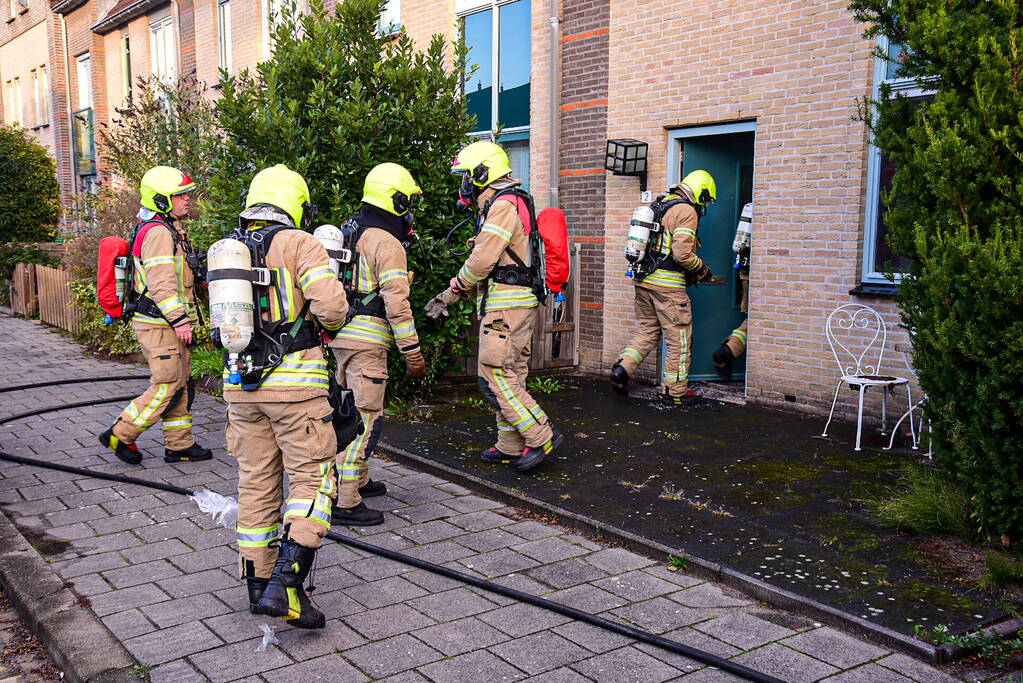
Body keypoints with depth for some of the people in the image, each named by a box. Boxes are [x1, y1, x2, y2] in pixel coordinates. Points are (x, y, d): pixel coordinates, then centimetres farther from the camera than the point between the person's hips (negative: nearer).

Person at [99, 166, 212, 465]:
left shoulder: (170, 230, 17)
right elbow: (161, 281, -24)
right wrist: (179, 320, -24)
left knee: (181, 385, 13)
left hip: (167, 324, 11)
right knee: (166, 387, -5)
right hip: (159, 325, -11)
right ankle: (119, 436, 7)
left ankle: (179, 445, 20)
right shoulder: (158, 232, -17)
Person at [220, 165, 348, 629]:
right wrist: (326, 321, 5)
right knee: (313, 477, 0)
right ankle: (285, 585, -11)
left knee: (256, 482, 13)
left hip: (240, 382, 6)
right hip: (294, 380, -6)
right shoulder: (298, 244, -6)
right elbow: (332, 305, -17)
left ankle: (259, 584, 20)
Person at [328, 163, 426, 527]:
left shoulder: (353, 236, 16)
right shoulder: (388, 244, -13)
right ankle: (345, 501, -7)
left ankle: (357, 480, 35)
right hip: (367, 342, -10)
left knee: (351, 411, 21)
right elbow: (396, 304, -19)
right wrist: (412, 353, -15)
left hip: (342, 336, 10)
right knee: (365, 417, -7)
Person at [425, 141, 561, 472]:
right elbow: (482, 264, 21)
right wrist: (452, 295, 13)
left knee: (495, 377, -9)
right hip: (513, 305, 10)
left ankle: (541, 437, -5)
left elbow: (481, 261, -18)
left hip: (506, 307, -10)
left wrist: (451, 292, -5)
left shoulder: (503, 205, -13)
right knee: (510, 377, 12)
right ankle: (511, 447, 18)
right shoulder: (498, 206, 20)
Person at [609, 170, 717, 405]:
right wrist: (703, 271, -2)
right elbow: (683, 253, -20)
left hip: (643, 279, 8)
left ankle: (622, 368, 3)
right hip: (667, 284, -8)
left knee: (648, 331, 18)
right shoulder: (687, 212, -10)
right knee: (679, 338, 4)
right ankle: (676, 392, 11)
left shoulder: (659, 205, 16)